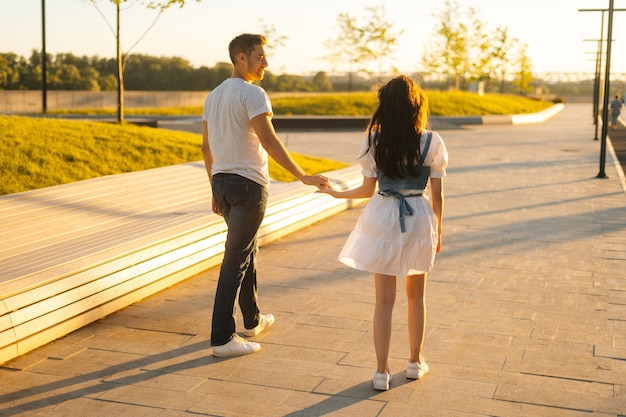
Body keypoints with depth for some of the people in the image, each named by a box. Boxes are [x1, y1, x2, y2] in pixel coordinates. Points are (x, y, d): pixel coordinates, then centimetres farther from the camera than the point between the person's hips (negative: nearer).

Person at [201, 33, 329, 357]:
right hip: (248, 184, -8)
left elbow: (206, 147, 15)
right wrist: (303, 176, -23)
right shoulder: (252, 94, -13)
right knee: (236, 260, -5)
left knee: (248, 249, 21)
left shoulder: (213, 96, 13)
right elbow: (269, 141, -23)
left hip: (221, 182, 9)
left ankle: (253, 320, 33)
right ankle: (222, 338, -2)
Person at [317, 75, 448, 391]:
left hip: (383, 221, 0)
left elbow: (368, 189, 0)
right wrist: (438, 231, 10)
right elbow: (437, 194, -3)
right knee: (416, 296, 19)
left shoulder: (374, 141, -7)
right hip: (419, 221, 0)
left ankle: (381, 371, 10)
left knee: (384, 300, 7)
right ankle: (415, 362, 31)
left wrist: (337, 193, 18)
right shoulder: (432, 142, -7)